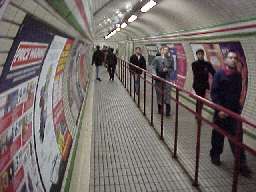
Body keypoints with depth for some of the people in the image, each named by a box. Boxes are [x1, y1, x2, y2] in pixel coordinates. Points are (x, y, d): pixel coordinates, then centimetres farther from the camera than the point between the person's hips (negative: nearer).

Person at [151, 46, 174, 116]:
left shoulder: (170, 59, 2)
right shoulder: (157, 58, -1)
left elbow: (172, 69, 7)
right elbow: (153, 68, -2)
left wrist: (167, 70, -12)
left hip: (167, 78, 0)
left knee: (167, 93, -5)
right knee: (159, 94, 8)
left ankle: (168, 111, -1)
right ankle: (160, 109, 22)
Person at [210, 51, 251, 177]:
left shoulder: (238, 76, 5)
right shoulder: (219, 74, -7)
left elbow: (238, 93, 13)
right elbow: (214, 93, -10)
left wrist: (237, 107, 9)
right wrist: (219, 109, -17)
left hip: (235, 111, 3)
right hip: (221, 111, -3)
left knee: (237, 136, 1)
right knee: (218, 135, 10)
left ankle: (241, 164, 8)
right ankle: (215, 156, 30)